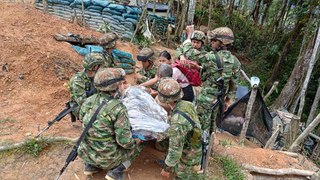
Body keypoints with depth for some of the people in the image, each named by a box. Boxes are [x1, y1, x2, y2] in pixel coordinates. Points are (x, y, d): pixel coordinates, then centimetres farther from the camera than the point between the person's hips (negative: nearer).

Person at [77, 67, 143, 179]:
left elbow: (82, 117, 12)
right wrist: (136, 142, -2)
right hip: (106, 158, -5)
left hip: (85, 153, 5)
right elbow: (125, 141, -23)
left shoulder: (89, 100, -8)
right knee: (136, 146, 16)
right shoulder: (119, 109, -25)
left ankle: (90, 166, 22)